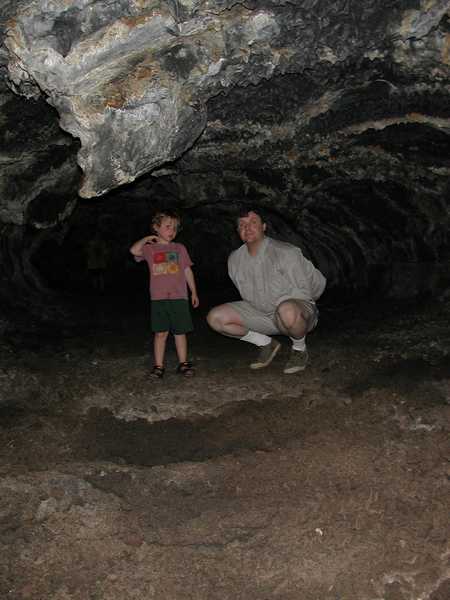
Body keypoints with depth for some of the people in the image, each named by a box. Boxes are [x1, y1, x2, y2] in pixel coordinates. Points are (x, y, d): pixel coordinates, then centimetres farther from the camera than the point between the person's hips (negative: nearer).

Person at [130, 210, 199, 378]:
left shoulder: (179, 248, 13)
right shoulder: (149, 248, 8)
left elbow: (187, 271, 15)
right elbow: (134, 250, -13)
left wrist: (194, 292, 13)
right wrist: (147, 238, 0)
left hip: (179, 297, 1)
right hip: (159, 298, -1)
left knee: (180, 332, 6)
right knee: (160, 333, 0)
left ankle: (183, 363, 15)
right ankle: (158, 366, 7)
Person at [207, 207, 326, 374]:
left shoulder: (285, 253, -20)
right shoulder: (234, 260, -1)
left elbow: (318, 282, -14)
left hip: (299, 311, -6)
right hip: (260, 313, 6)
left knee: (287, 311, -44)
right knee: (215, 318, -8)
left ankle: (299, 349, -8)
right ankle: (267, 344, 8)